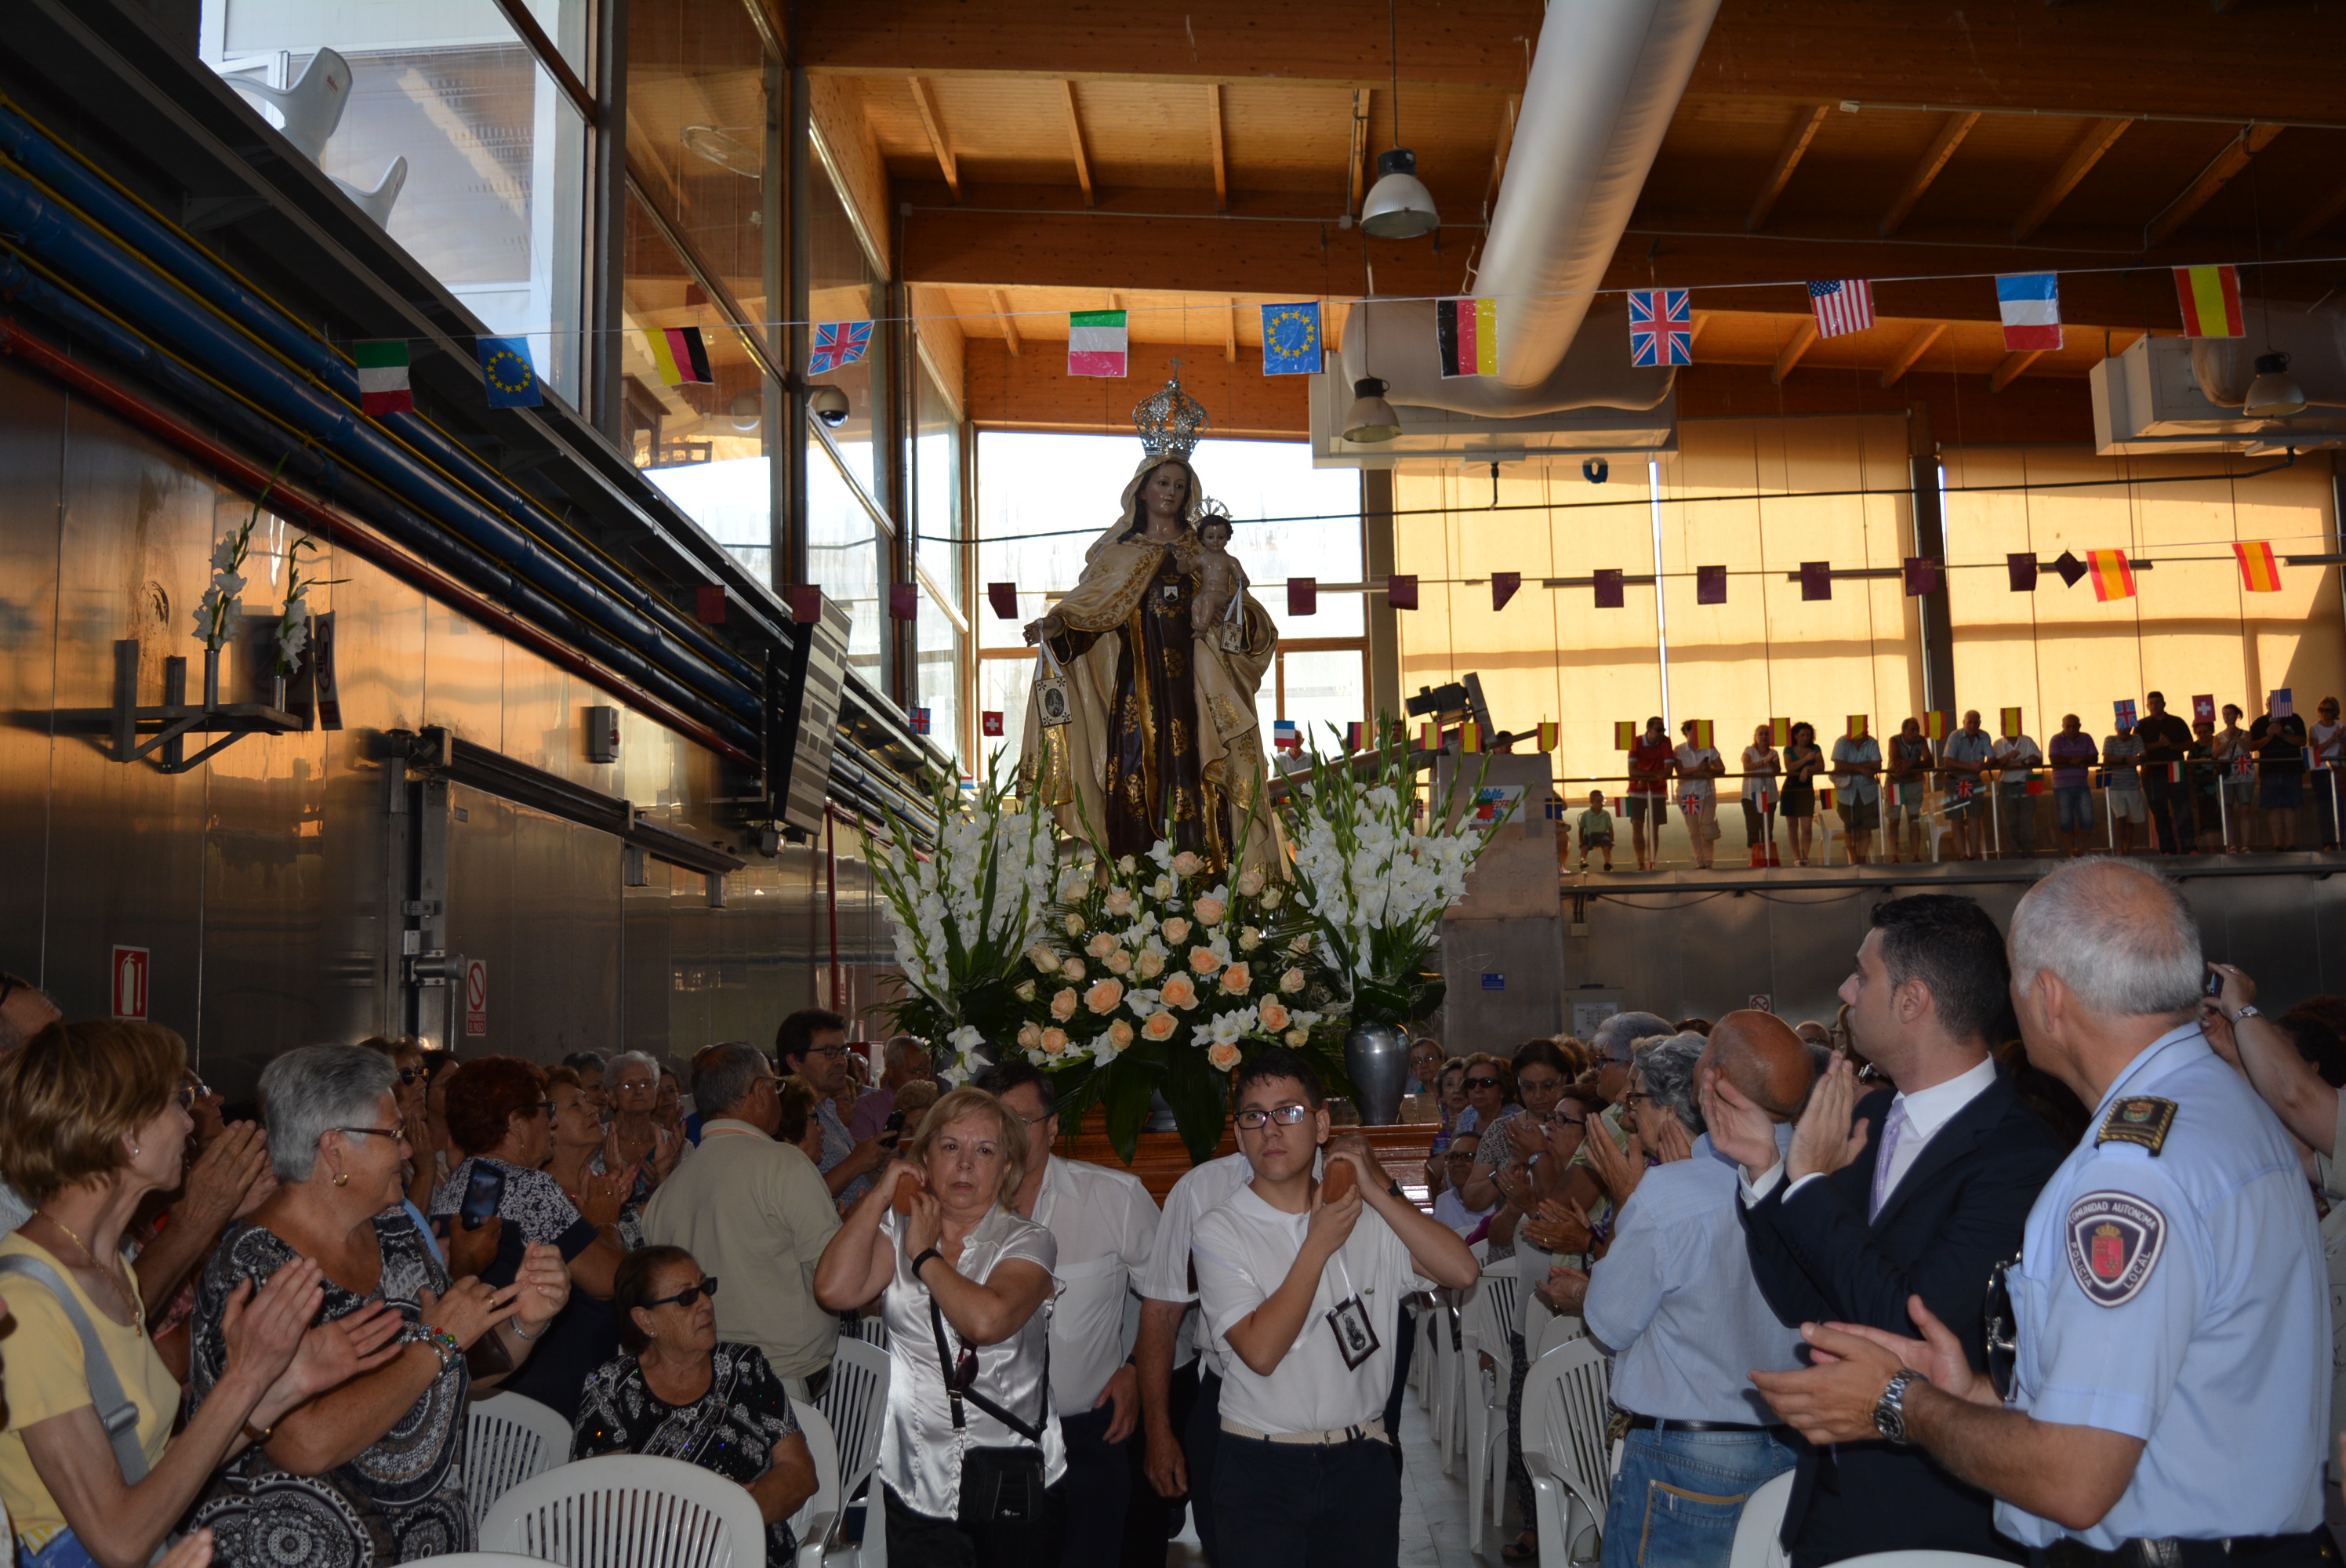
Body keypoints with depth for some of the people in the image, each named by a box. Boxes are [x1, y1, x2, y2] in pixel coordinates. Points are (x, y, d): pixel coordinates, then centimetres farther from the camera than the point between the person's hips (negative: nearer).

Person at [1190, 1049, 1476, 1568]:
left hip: (1363, 1465, 3)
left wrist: (1376, 1192, -10)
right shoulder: (1220, 1232, -5)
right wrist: (1319, 1245, -13)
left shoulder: (1369, 1219, 6)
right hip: (1261, 1467, -3)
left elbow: (1463, 1271, -8)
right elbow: (1261, 1350, -16)